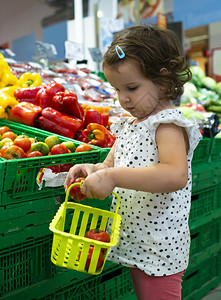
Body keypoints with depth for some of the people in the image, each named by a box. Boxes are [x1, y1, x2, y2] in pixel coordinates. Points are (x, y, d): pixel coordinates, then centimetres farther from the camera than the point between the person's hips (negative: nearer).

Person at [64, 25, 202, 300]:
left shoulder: (168, 125, -18)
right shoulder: (127, 125, 8)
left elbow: (176, 175, -36)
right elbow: (111, 166, 14)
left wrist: (112, 176, -37)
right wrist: (92, 170, -9)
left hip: (160, 248, -8)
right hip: (133, 240, 8)